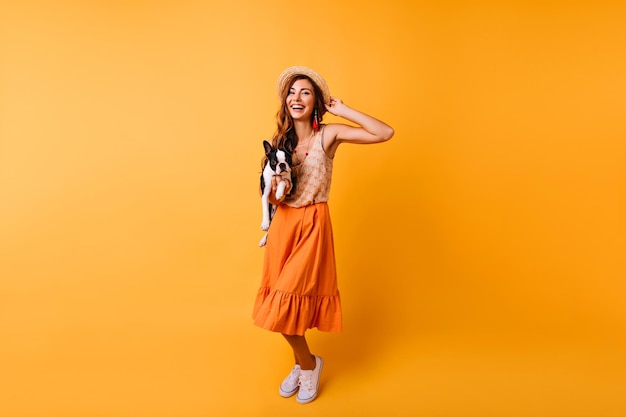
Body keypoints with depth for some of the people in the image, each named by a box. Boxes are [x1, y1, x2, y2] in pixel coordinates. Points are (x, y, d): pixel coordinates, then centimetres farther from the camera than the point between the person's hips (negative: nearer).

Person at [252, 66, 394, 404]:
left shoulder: (329, 134, -7)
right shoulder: (278, 140, 5)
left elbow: (385, 133, -17)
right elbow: (269, 193, 9)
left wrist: (342, 111, -12)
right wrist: (273, 193, -14)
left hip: (313, 225, -4)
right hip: (283, 225, 5)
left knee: (286, 305, -5)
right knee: (282, 306, 10)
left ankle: (308, 363, 25)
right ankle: (302, 364, 35)